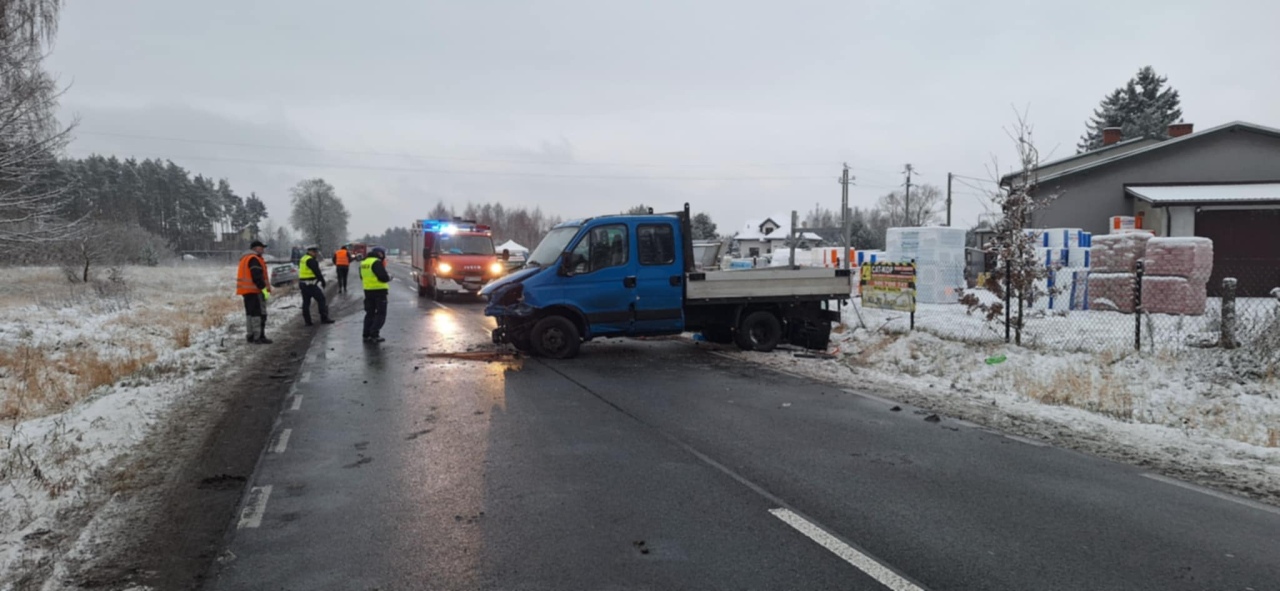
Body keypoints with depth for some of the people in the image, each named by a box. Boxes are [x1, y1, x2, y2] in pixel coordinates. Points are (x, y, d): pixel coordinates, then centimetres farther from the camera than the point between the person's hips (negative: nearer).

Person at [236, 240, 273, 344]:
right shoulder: (254, 259, -14)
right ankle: (259, 336, -13)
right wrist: (264, 289, -23)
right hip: (255, 290, -11)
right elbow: (257, 277, -23)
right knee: (260, 313, -10)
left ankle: (250, 335, 19)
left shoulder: (245, 258, 20)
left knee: (250, 312, 15)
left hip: (246, 290, 11)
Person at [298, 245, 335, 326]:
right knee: (321, 300, -2)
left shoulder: (303, 259, 15)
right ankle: (324, 319, -3)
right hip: (311, 284, -10)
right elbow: (317, 273, -17)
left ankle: (307, 321, 12)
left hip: (302, 284, 10)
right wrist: (323, 282, -8)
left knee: (306, 302, 10)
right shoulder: (311, 260, -15)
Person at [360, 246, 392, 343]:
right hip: (379, 291, -8)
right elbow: (383, 277, -21)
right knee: (380, 314, -1)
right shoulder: (377, 262, -15)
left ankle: (367, 335, 15)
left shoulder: (363, 263, 13)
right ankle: (374, 335, -8)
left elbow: (362, 277, 21)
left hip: (367, 290, 8)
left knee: (370, 313, 16)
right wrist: (389, 278, -2)